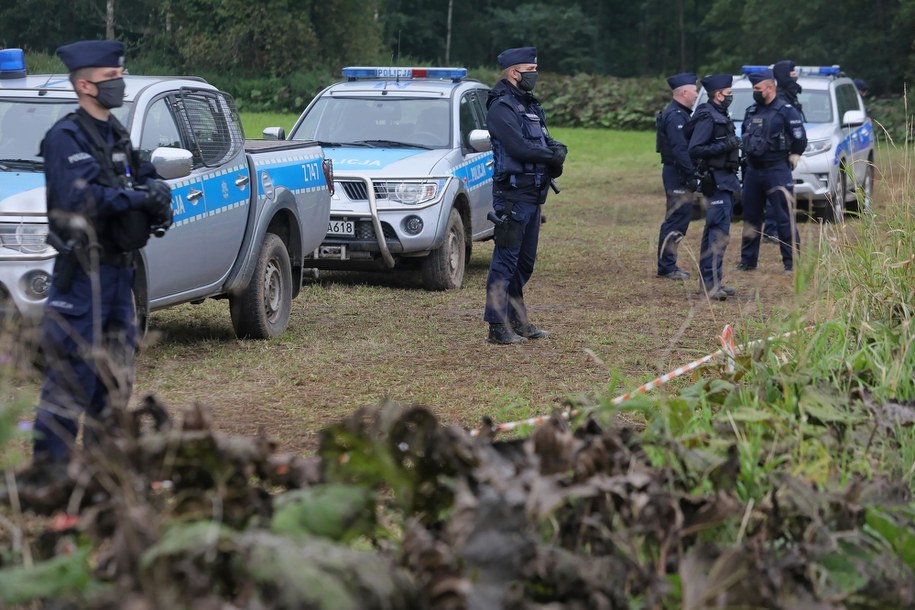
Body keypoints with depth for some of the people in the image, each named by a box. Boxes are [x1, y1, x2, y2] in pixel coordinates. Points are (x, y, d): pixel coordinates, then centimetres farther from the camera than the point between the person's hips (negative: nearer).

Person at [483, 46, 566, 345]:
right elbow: (519, 148, -23)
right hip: (512, 194, -9)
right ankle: (498, 327, -6)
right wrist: (552, 156, -10)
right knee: (506, 260, -8)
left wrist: (557, 151, -8)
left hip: (533, 195, 9)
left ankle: (517, 320, 24)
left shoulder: (529, 105, 18)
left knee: (525, 261, 15)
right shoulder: (501, 108, -12)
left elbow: (547, 141, 15)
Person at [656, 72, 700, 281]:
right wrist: (691, 175, -24)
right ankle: (666, 267, -5)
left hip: (679, 175, 11)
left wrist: (691, 174, 18)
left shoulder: (679, 114, 18)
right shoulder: (675, 116, -17)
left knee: (680, 218, 13)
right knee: (676, 220, -8)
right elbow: (680, 149, -24)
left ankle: (668, 264, 19)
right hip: (678, 175, -11)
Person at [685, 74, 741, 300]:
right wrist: (725, 145, -24)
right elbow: (694, 150, -22)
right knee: (719, 232, -14)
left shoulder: (720, 116, 15)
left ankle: (709, 279, 20)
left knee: (713, 230, 14)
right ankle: (711, 281, -15)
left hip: (725, 180, 10)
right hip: (716, 181, -10)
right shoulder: (707, 117, -15)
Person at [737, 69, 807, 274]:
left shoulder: (786, 111, -7)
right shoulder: (751, 112, 13)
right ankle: (748, 260, 20)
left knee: (784, 218, -7)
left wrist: (791, 160, -3)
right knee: (750, 217, 11)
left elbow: (800, 140, -7)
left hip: (777, 172, -7)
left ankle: (792, 262, -3)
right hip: (752, 172, 7)